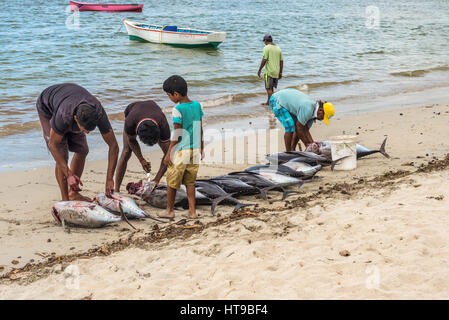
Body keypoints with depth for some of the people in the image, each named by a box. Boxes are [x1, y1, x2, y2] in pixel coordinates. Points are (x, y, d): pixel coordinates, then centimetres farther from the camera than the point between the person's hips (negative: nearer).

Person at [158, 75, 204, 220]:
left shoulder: (178, 110, -16)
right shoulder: (197, 105, 3)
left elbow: (177, 135, -16)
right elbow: (200, 129, 10)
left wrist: (168, 154, -9)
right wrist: (201, 148, 20)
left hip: (180, 150, -6)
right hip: (195, 150, 6)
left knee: (172, 181, 9)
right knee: (190, 182, 13)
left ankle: (170, 210, 19)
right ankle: (192, 212, 10)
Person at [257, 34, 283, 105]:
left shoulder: (266, 48, -8)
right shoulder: (278, 48, 12)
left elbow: (264, 60, -14)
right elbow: (281, 61, 12)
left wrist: (259, 70, -6)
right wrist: (280, 73, 17)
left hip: (269, 72, -7)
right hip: (276, 72, 7)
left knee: (269, 88, -3)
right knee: (271, 88, 15)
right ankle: (268, 102, 19)